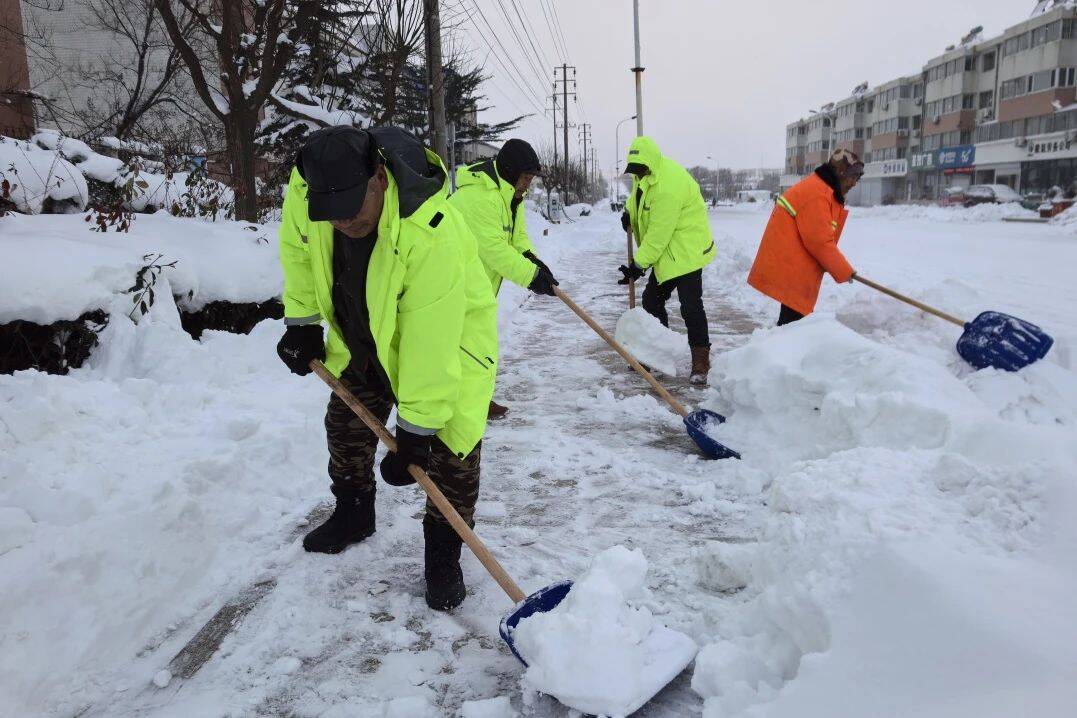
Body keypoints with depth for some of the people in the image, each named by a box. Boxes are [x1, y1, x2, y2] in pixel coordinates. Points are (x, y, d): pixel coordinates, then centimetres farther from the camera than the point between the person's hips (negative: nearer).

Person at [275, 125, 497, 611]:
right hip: (365, 337, 6)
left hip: (448, 334, -6)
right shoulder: (306, 187, -24)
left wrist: (415, 429, -32)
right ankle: (353, 515, 40)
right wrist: (302, 321, 0)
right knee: (346, 423, 16)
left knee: (451, 447, -11)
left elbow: (430, 341, -38)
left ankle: (443, 556, 10)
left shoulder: (431, 234, -42)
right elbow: (297, 248, 0)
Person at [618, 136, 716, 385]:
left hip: (686, 251, -10)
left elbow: (658, 234, -26)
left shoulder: (668, 186, -28)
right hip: (666, 253, 10)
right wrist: (629, 213, 6)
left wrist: (639, 265, -20)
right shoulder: (646, 172, 3)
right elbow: (638, 196, 26)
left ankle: (701, 362, -4)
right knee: (652, 300, 12)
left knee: (690, 306, -12)